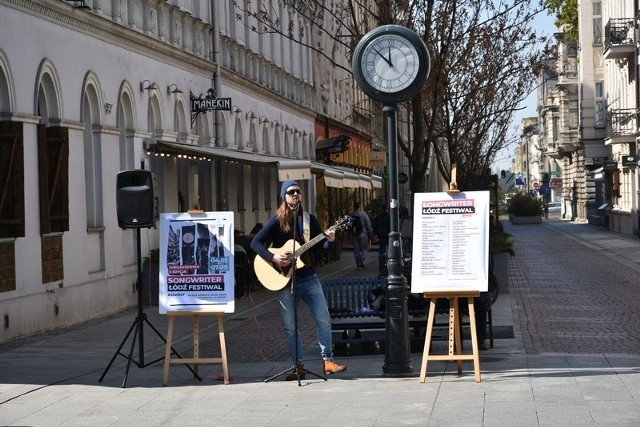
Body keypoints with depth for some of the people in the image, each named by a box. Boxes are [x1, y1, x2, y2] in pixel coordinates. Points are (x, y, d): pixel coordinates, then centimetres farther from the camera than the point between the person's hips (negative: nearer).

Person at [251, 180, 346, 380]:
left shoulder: (310, 220, 8)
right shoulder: (277, 220, -3)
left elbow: (321, 248, 9)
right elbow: (256, 242, -7)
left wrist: (329, 240, -13)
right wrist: (273, 257, -20)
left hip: (308, 277, 2)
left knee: (323, 319, -4)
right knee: (290, 326, 3)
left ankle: (328, 360, 4)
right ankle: (298, 367, 11)